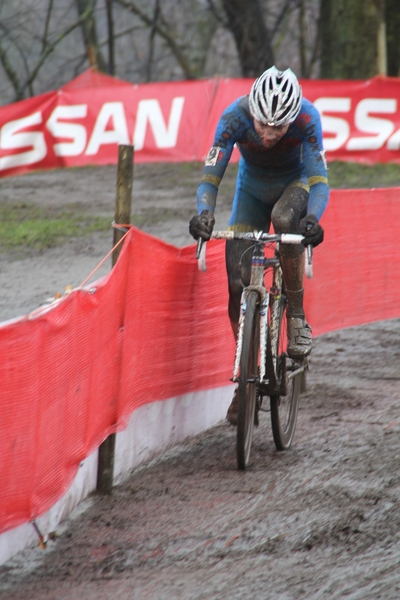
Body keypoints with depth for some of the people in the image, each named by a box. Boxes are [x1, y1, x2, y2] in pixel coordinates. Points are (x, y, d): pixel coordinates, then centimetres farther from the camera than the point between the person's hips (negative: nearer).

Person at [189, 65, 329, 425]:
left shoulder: (307, 118, -34)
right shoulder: (235, 117, -31)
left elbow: (319, 180, -37)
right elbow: (211, 176, -31)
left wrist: (312, 219, -56)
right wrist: (205, 213, -51)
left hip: (295, 183, -2)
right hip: (253, 188, 2)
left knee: (284, 218, -37)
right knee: (237, 280, -11)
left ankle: (297, 315, -20)